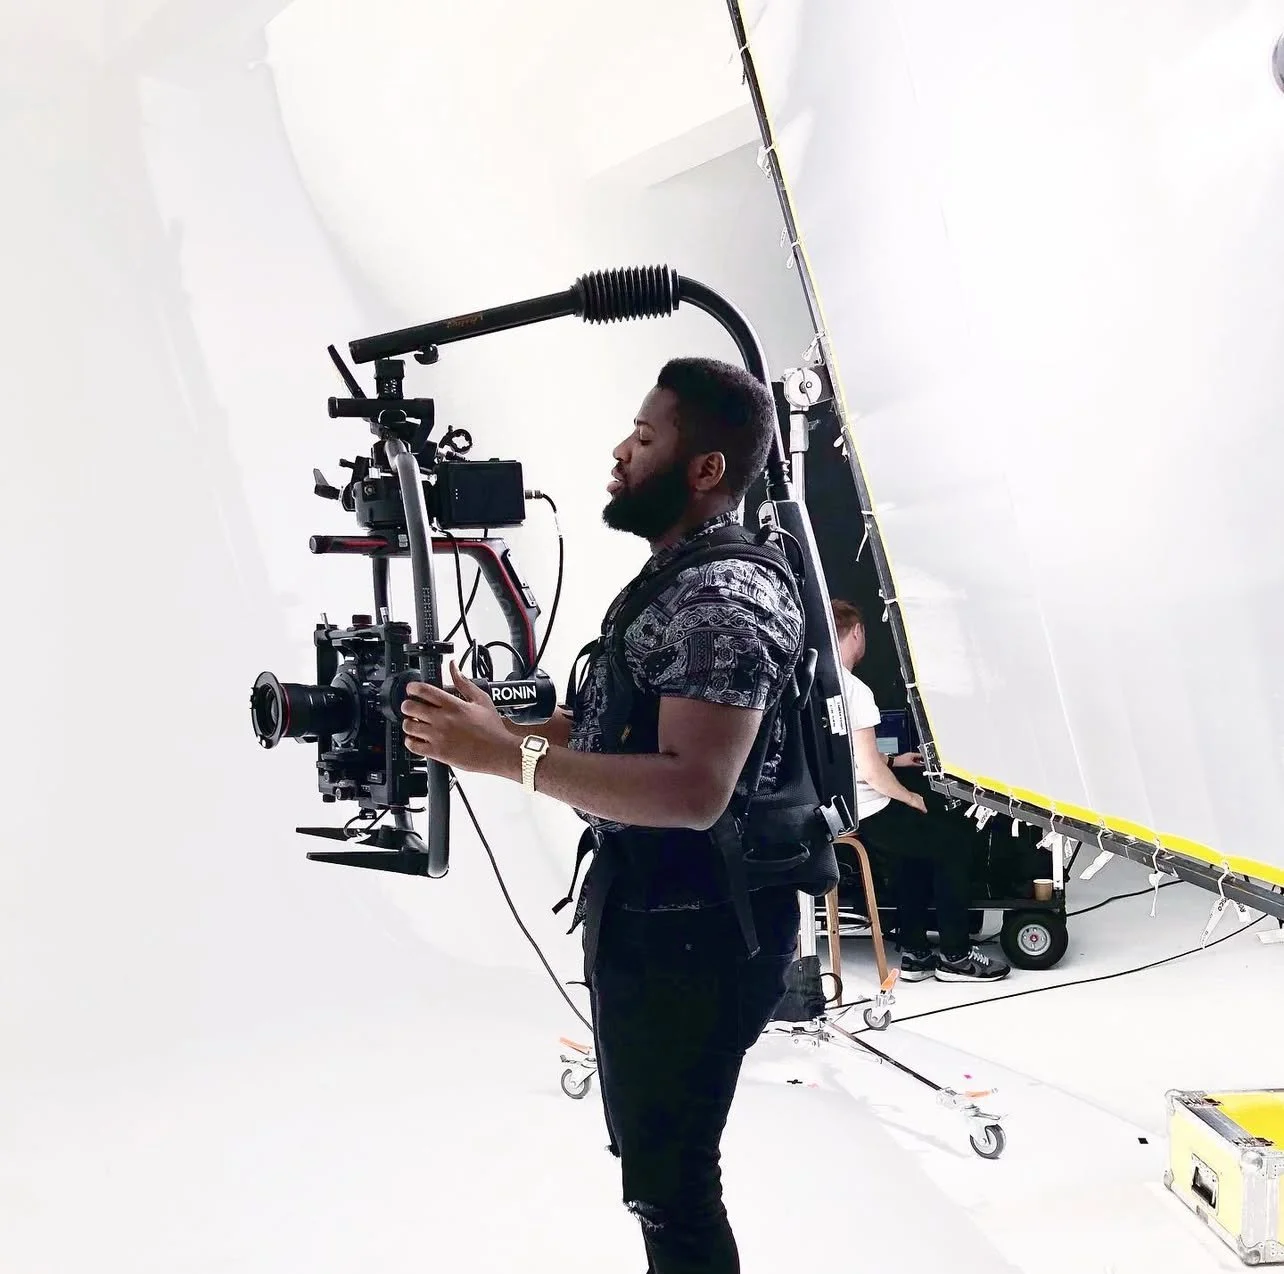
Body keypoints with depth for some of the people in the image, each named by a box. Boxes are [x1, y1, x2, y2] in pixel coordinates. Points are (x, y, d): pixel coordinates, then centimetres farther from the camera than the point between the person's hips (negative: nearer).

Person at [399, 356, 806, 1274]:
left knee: (670, 1178, 3)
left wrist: (505, 756, -31)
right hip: (643, 906, 10)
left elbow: (692, 790, -30)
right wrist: (500, 718, 6)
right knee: (654, 1159, 23)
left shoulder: (725, 600, -21)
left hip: (693, 926, -10)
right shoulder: (675, 581, 13)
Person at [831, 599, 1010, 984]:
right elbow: (869, 771, -22)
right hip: (863, 816, -9)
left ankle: (915, 953, 28)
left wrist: (893, 761, 24)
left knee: (912, 853, 27)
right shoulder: (854, 690, -20)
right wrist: (913, 799, -5)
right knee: (953, 846, 8)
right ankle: (955, 956, 16)